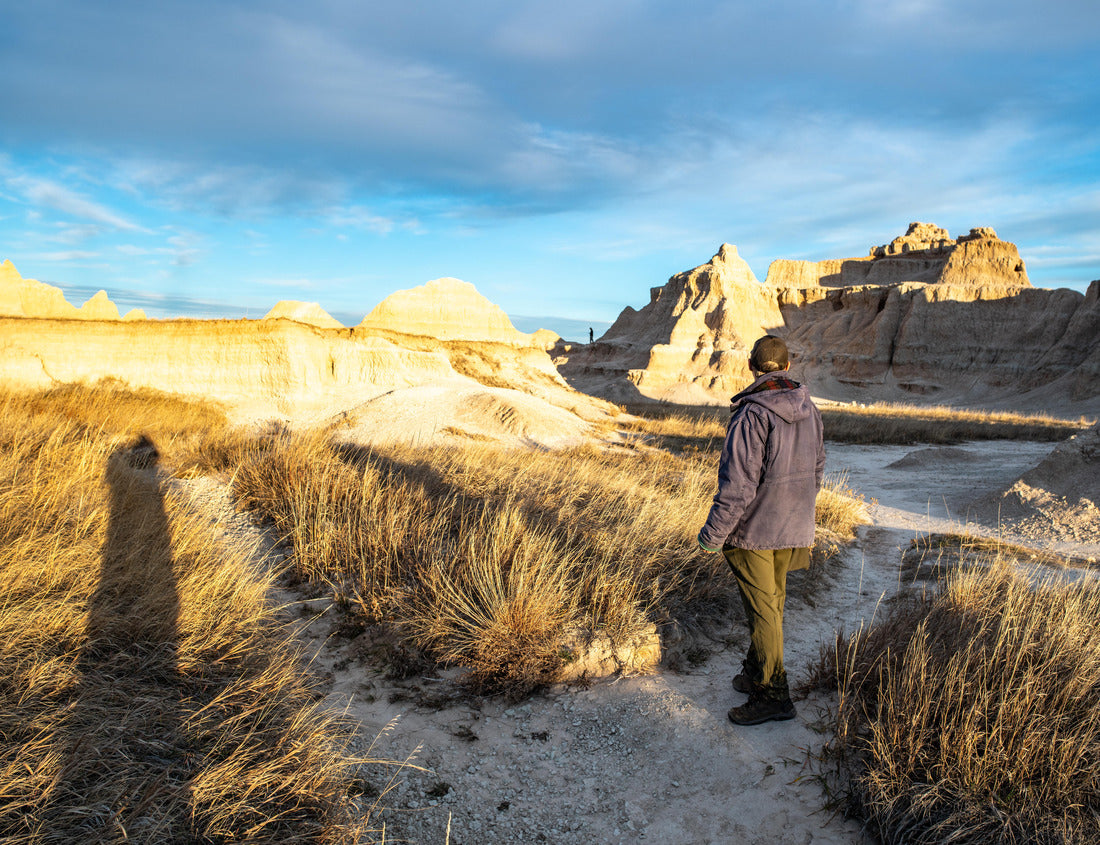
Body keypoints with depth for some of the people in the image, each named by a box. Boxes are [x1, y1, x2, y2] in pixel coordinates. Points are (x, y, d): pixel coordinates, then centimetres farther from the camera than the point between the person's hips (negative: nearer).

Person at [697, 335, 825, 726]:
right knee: (773, 601, 19)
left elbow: (738, 484, -24)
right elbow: (816, 469, 13)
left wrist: (713, 533, -15)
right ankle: (756, 673, 34)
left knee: (762, 609, 3)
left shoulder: (752, 414, -23)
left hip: (754, 530, -8)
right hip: (794, 529, 8)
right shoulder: (809, 410, 2)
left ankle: (773, 693, 14)